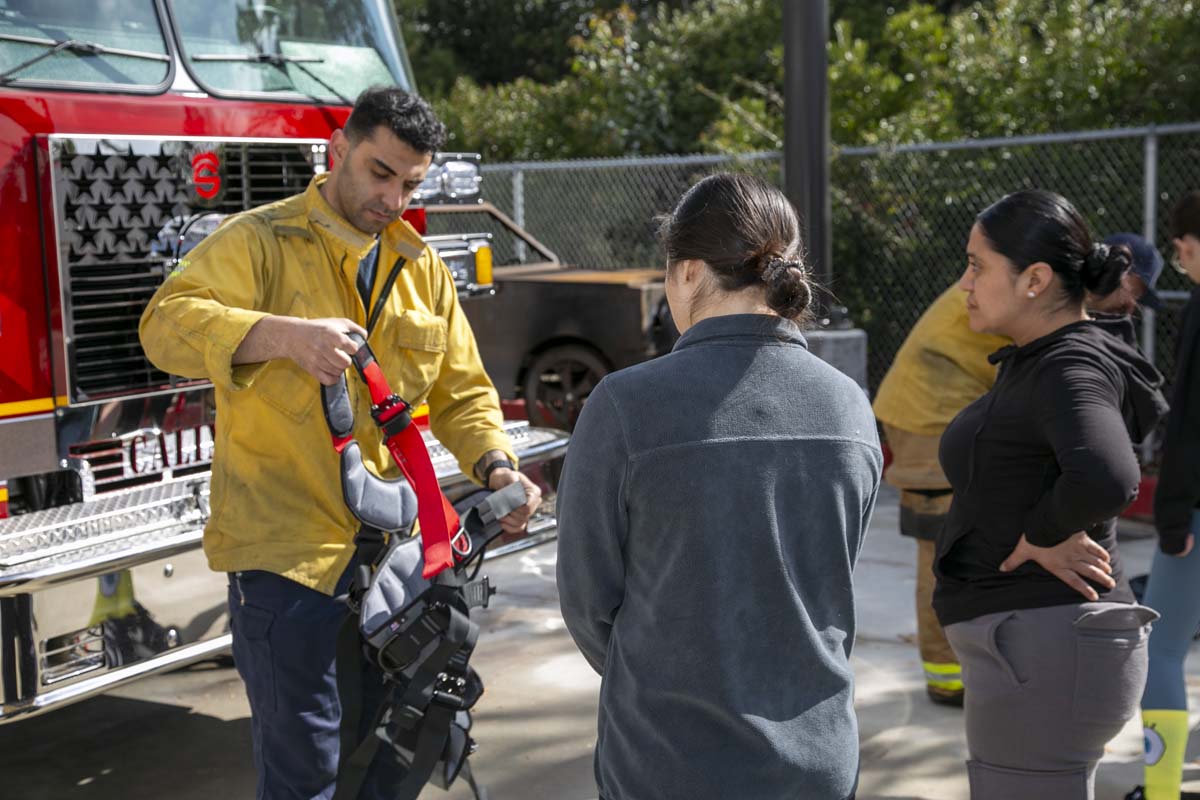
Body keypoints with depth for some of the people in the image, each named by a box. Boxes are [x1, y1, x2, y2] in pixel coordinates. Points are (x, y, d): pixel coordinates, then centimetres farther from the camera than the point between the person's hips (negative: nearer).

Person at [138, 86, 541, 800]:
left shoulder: (423, 269, 14)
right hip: (287, 551, -6)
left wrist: (496, 467, -4)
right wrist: (286, 333, -35)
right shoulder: (260, 241, -5)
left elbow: (462, 392, 15)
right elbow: (167, 323, -20)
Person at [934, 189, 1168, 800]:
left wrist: (1040, 537, -20)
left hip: (1042, 650, -10)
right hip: (1038, 639, 10)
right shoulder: (1036, 362, 10)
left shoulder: (1070, 372, -19)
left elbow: (1105, 480, -39)